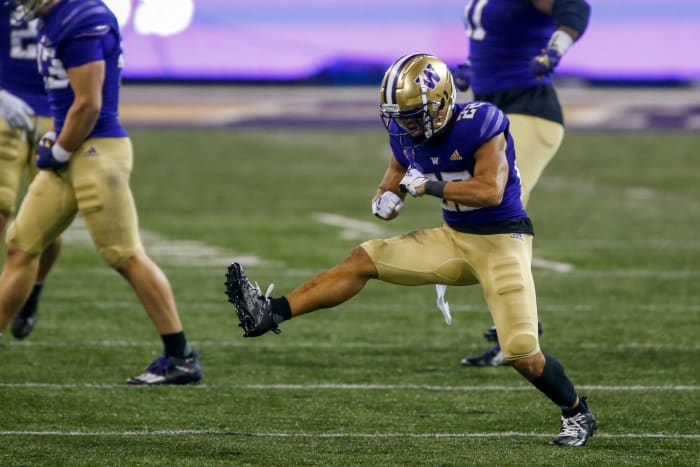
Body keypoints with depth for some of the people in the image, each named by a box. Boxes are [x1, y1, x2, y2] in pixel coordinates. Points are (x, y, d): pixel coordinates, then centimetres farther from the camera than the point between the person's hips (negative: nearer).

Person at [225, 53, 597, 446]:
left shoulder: (479, 126, -22)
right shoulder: (408, 134, -1)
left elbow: (491, 190, -30)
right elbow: (398, 175, 16)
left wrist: (429, 186, -25)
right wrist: (387, 198, -8)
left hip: (501, 242, -7)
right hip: (454, 238, 7)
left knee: (524, 356, -12)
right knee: (362, 260, -5)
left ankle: (578, 414, 13)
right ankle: (270, 314, -8)